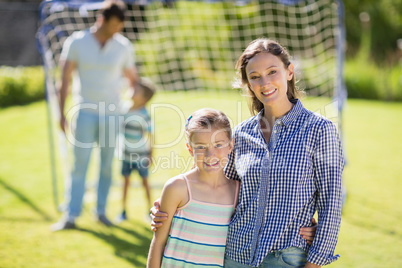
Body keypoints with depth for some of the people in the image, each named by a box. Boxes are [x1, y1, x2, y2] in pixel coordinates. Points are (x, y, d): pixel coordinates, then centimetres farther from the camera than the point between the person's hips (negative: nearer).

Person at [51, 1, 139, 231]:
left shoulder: (123, 46, 4)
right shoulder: (76, 42, -2)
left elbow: (133, 78, 13)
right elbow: (65, 79, -1)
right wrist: (62, 113, -5)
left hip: (112, 114, 2)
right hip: (85, 112, -2)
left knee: (107, 166, 7)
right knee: (79, 165, -4)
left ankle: (101, 210, 19)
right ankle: (71, 216, 0)